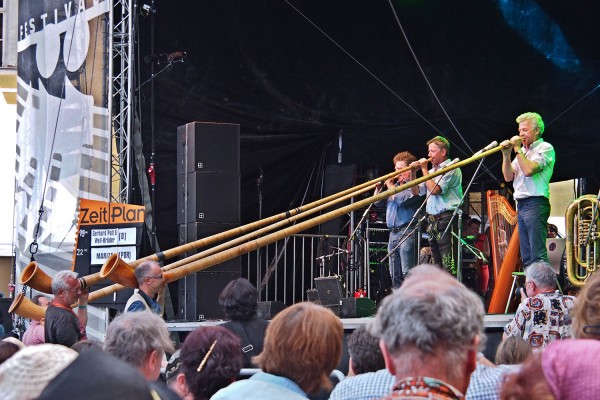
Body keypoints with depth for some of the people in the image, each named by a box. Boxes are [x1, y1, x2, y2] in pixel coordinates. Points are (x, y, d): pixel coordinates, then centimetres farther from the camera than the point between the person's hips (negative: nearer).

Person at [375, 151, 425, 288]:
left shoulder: (415, 186, -4)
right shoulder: (396, 185, 21)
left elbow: (402, 200, -18)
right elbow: (378, 202, 23)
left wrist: (390, 185, -6)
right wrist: (379, 187, 8)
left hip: (407, 232, -9)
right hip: (393, 233, 9)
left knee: (407, 273, -15)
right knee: (395, 276, 9)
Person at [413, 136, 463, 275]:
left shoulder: (451, 169, -5)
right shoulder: (432, 171, 21)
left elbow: (435, 189, -16)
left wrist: (424, 169, -6)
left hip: (447, 218, -9)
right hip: (433, 220, 9)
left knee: (448, 264, -15)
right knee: (437, 264, 11)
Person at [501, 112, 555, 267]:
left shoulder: (545, 148, -2)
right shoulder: (523, 151, 21)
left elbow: (529, 170, -17)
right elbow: (508, 177, 14)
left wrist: (517, 149, -7)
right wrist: (506, 154, 2)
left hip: (536, 204, -8)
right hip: (521, 205, 8)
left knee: (538, 256, -15)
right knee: (526, 258, 6)